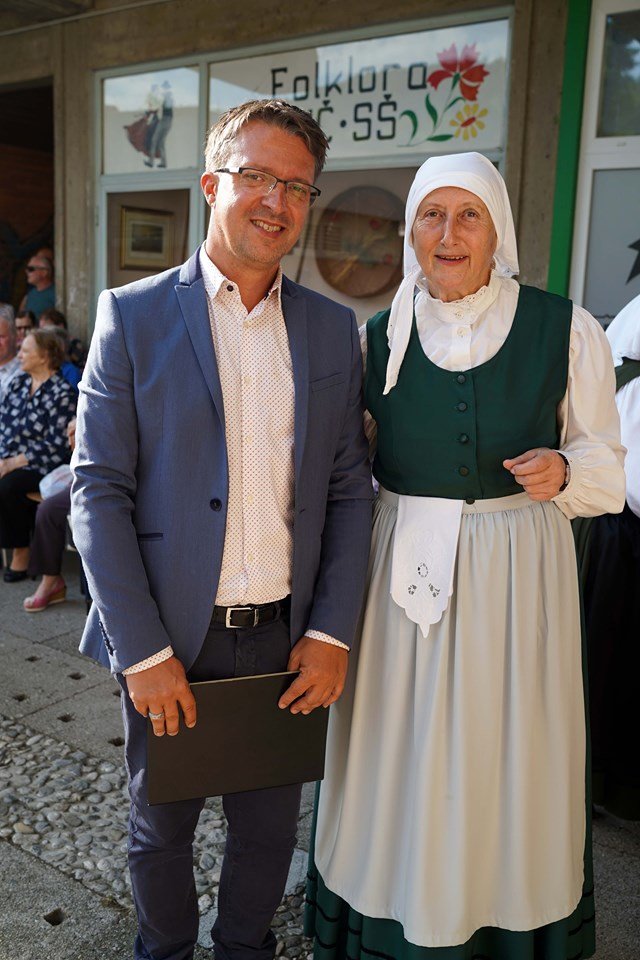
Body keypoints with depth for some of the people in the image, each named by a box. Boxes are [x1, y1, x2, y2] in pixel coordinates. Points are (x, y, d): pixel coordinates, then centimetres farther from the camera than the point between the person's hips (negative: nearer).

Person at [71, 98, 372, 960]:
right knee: (161, 826, 19)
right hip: (170, 637, -2)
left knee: (269, 827, 19)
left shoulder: (332, 329, 3)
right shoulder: (133, 315, -6)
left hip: (287, 636, 2)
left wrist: (332, 632, -3)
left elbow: (349, 490, 4)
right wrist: (144, 650, -12)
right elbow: (99, 492, -8)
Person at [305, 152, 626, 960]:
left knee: (505, 749, 10)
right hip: (406, 568, 2)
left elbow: (605, 458, 4)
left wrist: (563, 469, -16)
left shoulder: (566, 331, -4)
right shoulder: (377, 339, 2)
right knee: (403, 750, 11)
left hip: (517, 569, -1)